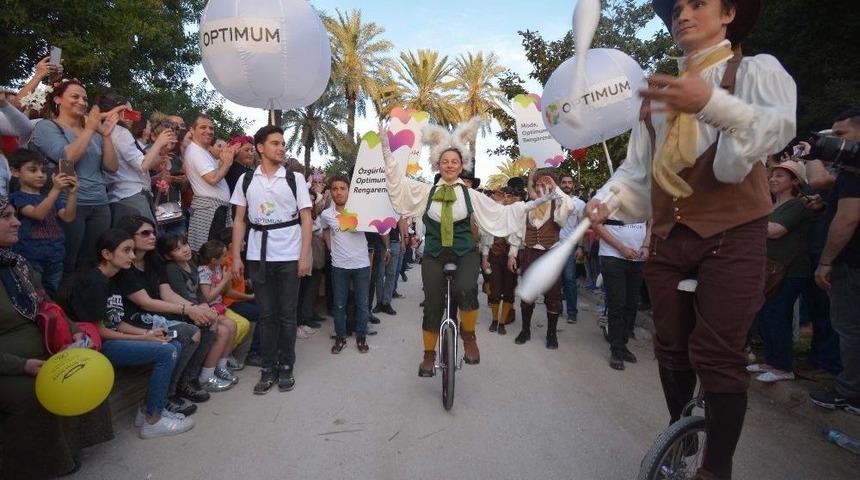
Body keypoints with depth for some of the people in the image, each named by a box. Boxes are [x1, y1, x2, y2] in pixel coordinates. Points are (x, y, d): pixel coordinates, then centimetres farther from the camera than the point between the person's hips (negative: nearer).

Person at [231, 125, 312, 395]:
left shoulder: (295, 179, 2)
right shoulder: (245, 180, 6)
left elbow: (306, 219, -1)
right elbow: (239, 220, 8)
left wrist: (305, 256, -8)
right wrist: (236, 256, 1)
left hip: (289, 256, -1)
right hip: (258, 257, 1)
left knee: (287, 314, 5)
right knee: (266, 315, 7)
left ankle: (286, 367, 17)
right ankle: (268, 368, 17)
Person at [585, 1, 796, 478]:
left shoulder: (758, 70, 1)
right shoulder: (657, 93, 15)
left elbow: (777, 127, -22)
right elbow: (636, 169, 8)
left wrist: (710, 103, -41)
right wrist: (605, 201, -11)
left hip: (731, 235, -4)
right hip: (667, 237, 5)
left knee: (718, 355, -6)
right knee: (671, 349, 12)